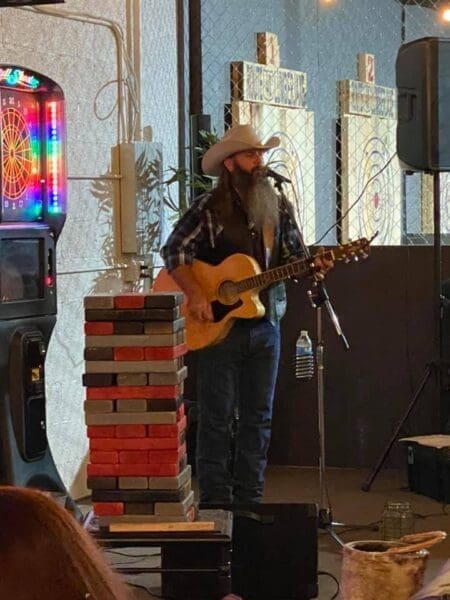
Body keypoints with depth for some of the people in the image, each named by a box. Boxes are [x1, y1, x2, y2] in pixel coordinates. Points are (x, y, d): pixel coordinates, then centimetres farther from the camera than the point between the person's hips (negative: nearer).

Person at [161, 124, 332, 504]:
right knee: (217, 419, 0)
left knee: (259, 417, 9)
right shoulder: (209, 209, -6)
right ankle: (216, 503, 5)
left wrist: (314, 266, -10)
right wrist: (195, 294, -21)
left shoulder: (277, 207, 9)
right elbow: (174, 251, -10)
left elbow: (294, 255, 12)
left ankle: (249, 499, 18)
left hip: (265, 325, 5)